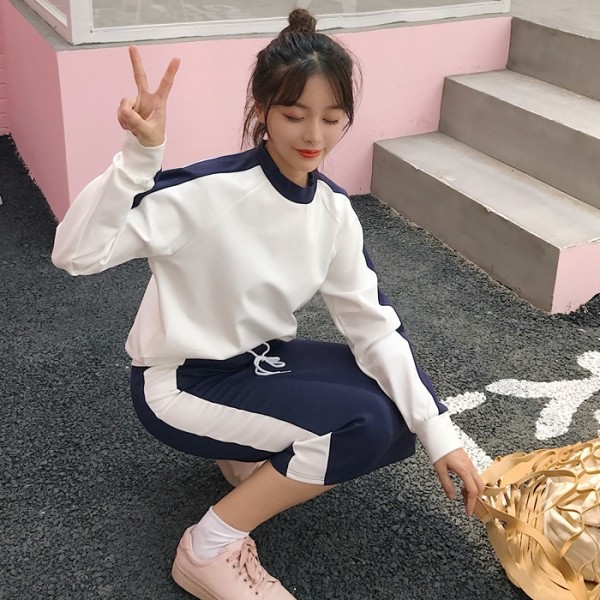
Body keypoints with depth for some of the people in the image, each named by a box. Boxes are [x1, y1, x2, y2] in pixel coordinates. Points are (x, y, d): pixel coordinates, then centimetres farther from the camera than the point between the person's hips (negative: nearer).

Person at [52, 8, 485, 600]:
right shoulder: (209, 191, -26)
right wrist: (139, 154, -45)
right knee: (367, 425, -23)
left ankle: (257, 452, 13)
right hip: (179, 381, -7)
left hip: (258, 359, 7)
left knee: (399, 423, -5)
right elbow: (77, 252, -33)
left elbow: (373, 324, -6)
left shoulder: (333, 209, -6)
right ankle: (210, 549, -9)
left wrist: (436, 429, -13)